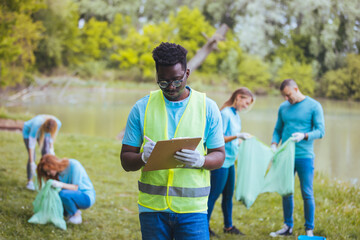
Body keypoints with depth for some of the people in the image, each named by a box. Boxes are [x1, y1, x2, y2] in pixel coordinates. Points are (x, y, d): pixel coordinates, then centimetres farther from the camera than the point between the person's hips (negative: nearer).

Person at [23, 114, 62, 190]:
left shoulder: (58, 123, -32)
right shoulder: (37, 125, -44)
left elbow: (53, 135, -7)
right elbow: (31, 144, -37)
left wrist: (51, 148, -13)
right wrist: (32, 162, -36)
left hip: (43, 134, 4)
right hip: (29, 132, -4)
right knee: (32, 156, -15)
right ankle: (29, 181, -4)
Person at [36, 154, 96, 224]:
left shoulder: (74, 165, -20)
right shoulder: (58, 172, 1)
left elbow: (76, 187, -22)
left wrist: (61, 185, -38)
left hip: (86, 197, -7)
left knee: (62, 194, -32)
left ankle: (76, 216, -11)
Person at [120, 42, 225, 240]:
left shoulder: (207, 107, 5)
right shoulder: (142, 108, 5)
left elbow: (219, 155, 6)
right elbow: (126, 160, 4)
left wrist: (200, 161, -17)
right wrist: (143, 157, -19)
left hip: (192, 208, -1)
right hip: (152, 206, 1)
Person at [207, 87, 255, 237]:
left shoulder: (236, 115, 12)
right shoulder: (225, 113, -14)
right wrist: (237, 136, -26)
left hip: (230, 161, 9)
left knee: (228, 195, 15)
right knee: (214, 195, -2)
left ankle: (228, 226, 25)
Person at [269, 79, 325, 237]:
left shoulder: (314, 106, -3)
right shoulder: (283, 107, 10)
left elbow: (320, 131, -7)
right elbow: (278, 129, 18)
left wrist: (304, 136, -24)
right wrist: (274, 144, 0)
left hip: (304, 157, -4)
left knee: (307, 194, 0)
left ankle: (309, 230, 10)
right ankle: (288, 227, 21)